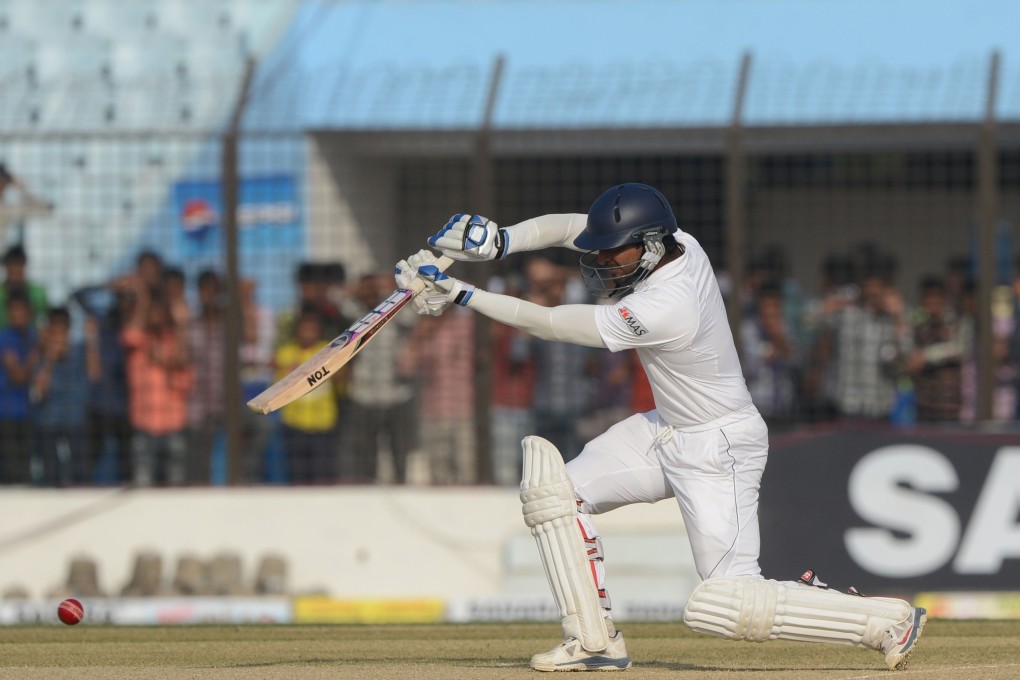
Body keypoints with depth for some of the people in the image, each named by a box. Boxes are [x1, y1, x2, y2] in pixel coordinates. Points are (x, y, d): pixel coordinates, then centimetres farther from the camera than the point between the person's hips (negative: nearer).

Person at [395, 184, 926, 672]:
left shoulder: (663, 310, -32)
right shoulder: (677, 246, -8)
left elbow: (550, 325, -26)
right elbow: (567, 227, 1)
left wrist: (462, 295, -22)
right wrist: (499, 241, -15)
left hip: (718, 452, -10)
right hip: (667, 432, 10)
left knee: (721, 608, -14)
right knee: (552, 486, 1)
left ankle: (889, 621, -5)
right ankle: (594, 642, 4)